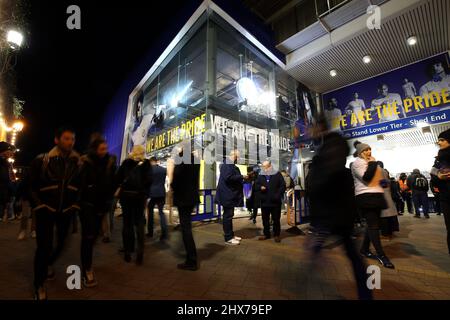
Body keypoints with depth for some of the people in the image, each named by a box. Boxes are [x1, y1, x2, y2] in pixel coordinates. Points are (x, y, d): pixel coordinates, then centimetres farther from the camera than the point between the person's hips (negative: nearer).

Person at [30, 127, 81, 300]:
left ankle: (48, 264, 44)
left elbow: (81, 185, 6)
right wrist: (39, 206, -4)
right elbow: (32, 185, 0)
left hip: (66, 211, 3)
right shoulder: (42, 160, -9)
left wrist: (75, 205, 4)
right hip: (46, 210, -2)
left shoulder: (78, 162, -3)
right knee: (44, 246, -1)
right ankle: (39, 285, 19)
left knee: (61, 243, 12)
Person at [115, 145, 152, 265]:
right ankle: (139, 251, -1)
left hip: (125, 194, 2)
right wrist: (145, 191, 1)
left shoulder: (126, 162, 5)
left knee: (127, 222, 12)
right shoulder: (146, 163, 0)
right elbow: (149, 180, -9)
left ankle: (127, 252, 19)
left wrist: (120, 188, 12)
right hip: (139, 195, -1)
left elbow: (118, 177, 1)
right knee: (139, 222, 7)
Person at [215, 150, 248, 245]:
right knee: (228, 216, -1)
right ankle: (228, 238, 9)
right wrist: (242, 177, -19)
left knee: (229, 215, 16)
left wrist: (242, 178, 11)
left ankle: (231, 235, 27)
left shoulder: (230, 165, 16)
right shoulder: (227, 164, -16)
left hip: (230, 195, 11)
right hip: (227, 195, -11)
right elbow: (228, 177, -27)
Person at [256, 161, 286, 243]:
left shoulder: (277, 174, -1)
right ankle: (266, 234, 26)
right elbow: (256, 185, 12)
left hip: (275, 201, -3)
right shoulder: (260, 176, 8)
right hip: (264, 201, 3)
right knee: (265, 219, 12)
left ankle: (276, 235, 22)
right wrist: (260, 187, -10)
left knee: (276, 219, 8)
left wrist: (278, 195, -13)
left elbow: (283, 185, -3)